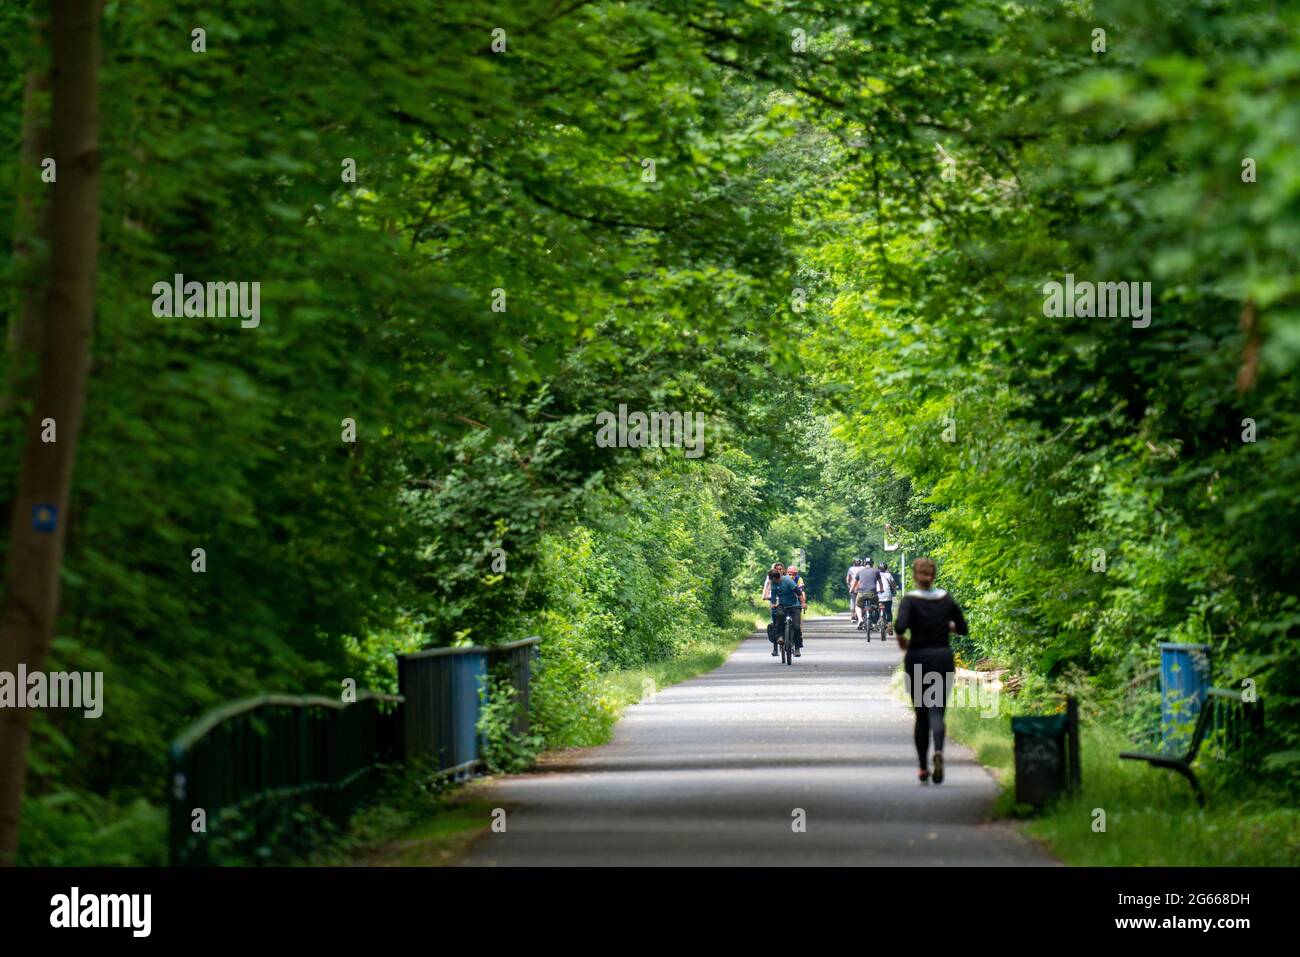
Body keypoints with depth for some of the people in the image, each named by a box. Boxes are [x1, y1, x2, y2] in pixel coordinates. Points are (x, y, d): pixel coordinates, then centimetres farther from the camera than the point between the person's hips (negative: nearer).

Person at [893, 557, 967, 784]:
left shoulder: (910, 600, -8)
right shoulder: (946, 599, 2)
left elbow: (900, 626, -23)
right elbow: (962, 628, 8)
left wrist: (901, 640, -3)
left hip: (917, 658, -1)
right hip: (943, 658, 1)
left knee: (921, 714, 12)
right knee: (937, 710, -3)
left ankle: (923, 767, 15)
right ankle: (938, 751, -32)